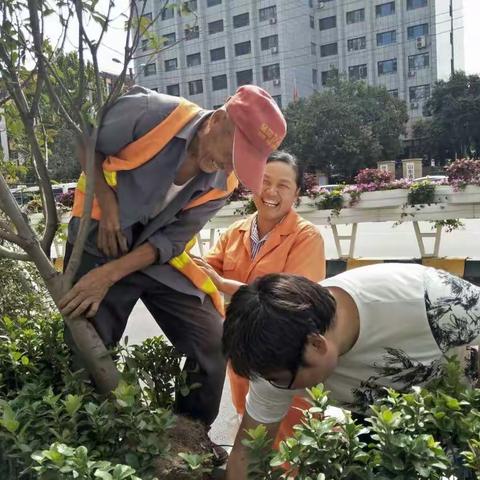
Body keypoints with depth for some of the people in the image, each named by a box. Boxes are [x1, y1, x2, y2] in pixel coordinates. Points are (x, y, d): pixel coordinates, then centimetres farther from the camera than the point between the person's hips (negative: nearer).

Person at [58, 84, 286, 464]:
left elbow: (170, 240, -11)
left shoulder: (221, 184, -10)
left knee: (212, 343, -4)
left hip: (157, 256, 3)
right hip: (99, 244, -3)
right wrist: (107, 205, -18)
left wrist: (110, 276, -21)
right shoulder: (150, 112, -23)